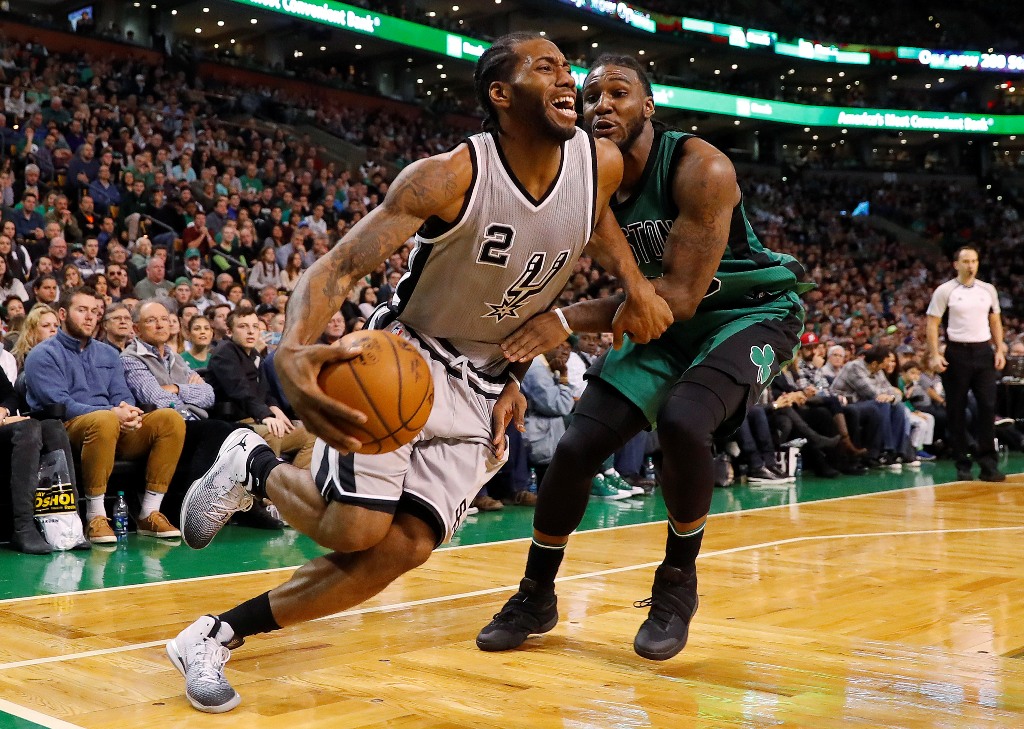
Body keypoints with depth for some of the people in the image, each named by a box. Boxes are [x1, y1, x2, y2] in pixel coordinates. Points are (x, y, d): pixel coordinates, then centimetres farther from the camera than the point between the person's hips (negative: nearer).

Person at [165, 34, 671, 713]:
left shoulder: (602, 163, -8)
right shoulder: (448, 177, -23)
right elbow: (339, 266, -28)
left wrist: (635, 281, 0)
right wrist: (293, 351, -49)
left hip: (485, 383, 5)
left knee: (405, 548, -8)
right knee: (355, 530, -19)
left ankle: (214, 637, 3)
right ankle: (254, 467, 14)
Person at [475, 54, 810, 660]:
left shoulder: (701, 169, -27)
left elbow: (681, 296, -32)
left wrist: (569, 321, -37)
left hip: (754, 310, -5)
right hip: (668, 317, 6)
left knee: (683, 422, -33)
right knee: (577, 446, -5)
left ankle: (678, 581, -7)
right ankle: (536, 597, 16)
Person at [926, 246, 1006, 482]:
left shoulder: (988, 290, 9)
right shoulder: (945, 291, -2)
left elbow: (995, 322, 15)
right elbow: (932, 324, -3)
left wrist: (1000, 350, 5)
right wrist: (935, 355, -12)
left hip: (983, 351, 3)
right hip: (957, 352, -3)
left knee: (988, 407, -4)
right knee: (956, 411, 1)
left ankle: (988, 464, -1)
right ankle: (962, 465, 10)